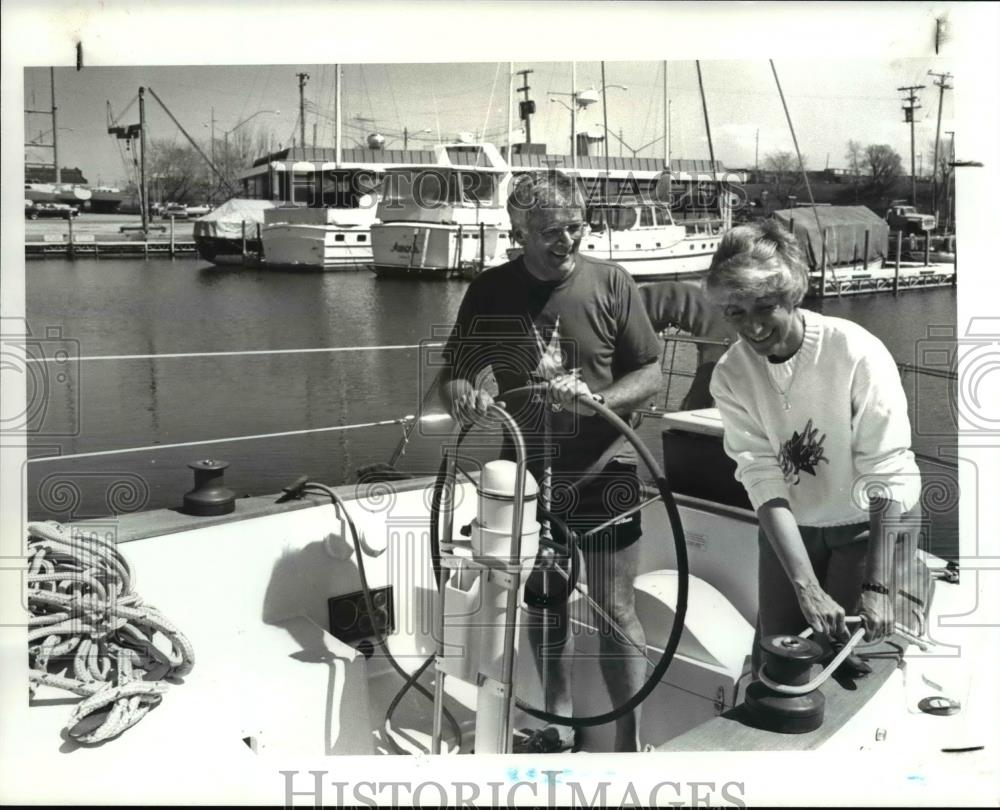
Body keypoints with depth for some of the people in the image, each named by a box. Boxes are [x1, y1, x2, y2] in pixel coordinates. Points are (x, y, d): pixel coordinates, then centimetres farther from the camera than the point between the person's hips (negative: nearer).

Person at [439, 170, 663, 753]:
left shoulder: (611, 283, -8)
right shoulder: (490, 292, -2)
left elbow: (651, 376, -5)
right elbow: (455, 374, 2)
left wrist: (597, 400, -23)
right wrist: (466, 397, -21)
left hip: (603, 472, -3)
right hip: (531, 474, 3)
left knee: (615, 610, 1)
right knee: (544, 602, 17)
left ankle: (629, 742, 14)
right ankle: (558, 722, 36)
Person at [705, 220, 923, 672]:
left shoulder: (857, 352, -25)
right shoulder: (730, 376, -14)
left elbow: (887, 476, -24)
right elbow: (763, 481, -21)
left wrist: (877, 587, -29)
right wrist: (808, 589, -29)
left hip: (870, 523, -3)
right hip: (788, 526, 3)